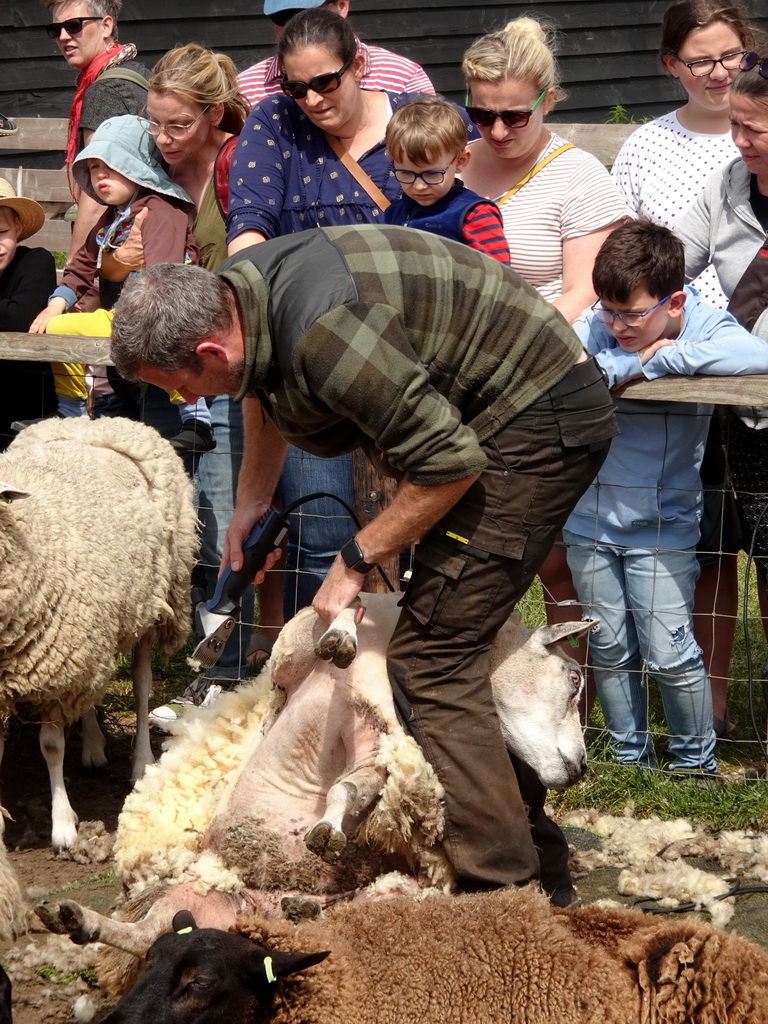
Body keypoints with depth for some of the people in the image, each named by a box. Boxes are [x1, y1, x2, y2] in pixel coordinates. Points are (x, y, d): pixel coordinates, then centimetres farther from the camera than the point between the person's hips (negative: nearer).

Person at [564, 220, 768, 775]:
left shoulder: (705, 328, -15)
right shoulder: (599, 326, -9)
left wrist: (662, 358, -28)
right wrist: (630, 365, -27)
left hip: (662, 525, -3)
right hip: (591, 519, 3)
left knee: (671, 655, -2)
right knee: (610, 651, 12)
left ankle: (696, 764, 18)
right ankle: (630, 758, 29)